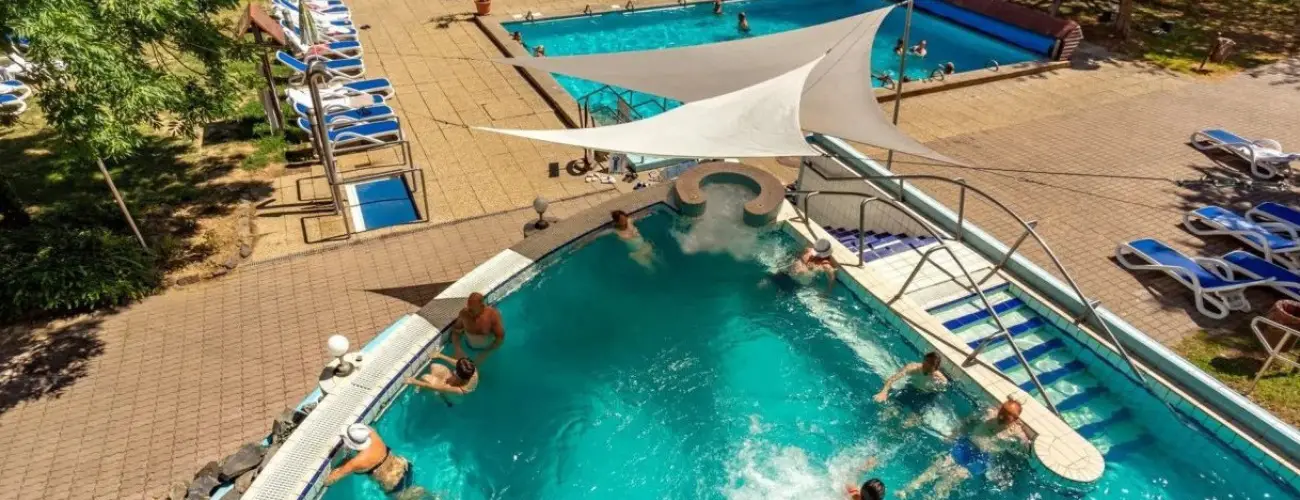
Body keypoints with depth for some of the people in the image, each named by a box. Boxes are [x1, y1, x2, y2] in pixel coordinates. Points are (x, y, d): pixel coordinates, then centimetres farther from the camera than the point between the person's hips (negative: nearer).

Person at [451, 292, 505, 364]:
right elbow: (456, 331, -7)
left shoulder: (493, 315, -28)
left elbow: (500, 337, -23)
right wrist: (457, 348, -24)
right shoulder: (464, 313, -22)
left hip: (488, 348, -2)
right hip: (469, 348, 2)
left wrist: (485, 354, -28)